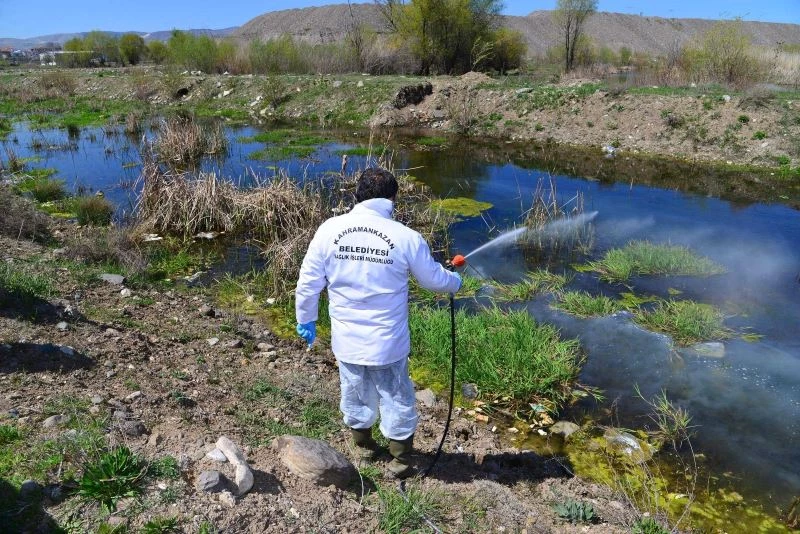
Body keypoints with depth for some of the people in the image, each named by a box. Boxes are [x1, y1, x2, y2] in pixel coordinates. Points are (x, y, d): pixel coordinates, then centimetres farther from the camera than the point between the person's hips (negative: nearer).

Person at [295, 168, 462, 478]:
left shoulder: (329, 230, -11)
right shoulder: (406, 237, -16)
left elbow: (308, 282, -5)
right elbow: (434, 280, -2)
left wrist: (305, 319, 11)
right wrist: (455, 281, 20)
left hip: (347, 339, 3)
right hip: (388, 342, -2)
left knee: (355, 395, 24)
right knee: (396, 400, 18)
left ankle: (363, 447, 47)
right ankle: (400, 461, 35)